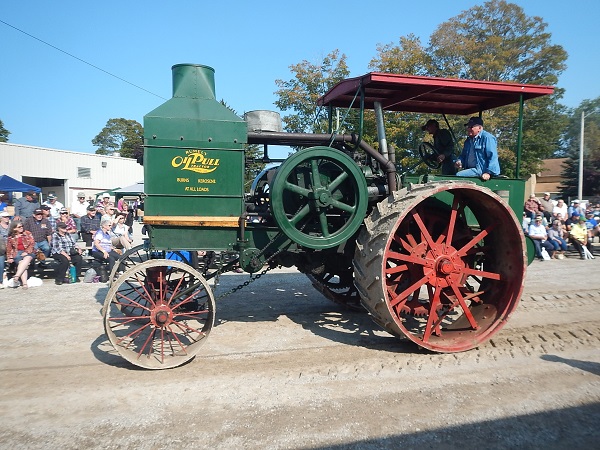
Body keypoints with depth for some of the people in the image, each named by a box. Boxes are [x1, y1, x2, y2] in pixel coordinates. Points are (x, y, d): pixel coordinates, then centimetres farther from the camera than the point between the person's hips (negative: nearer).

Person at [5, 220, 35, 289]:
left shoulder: (27, 234, 7)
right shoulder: (11, 238, 10)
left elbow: (32, 243, 0)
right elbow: (9, 249, 14)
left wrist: (26, 252, -11)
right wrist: (10, 258, 4)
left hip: (28, 253, -1)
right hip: (17, 253, 1)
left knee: (26, 259, -33)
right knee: (23, 264, -22)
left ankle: (16, 277, -39)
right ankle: (24, 283, -32)